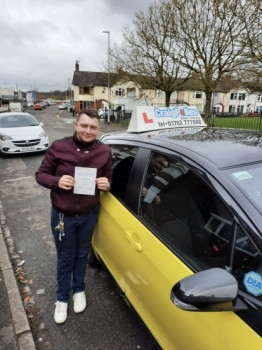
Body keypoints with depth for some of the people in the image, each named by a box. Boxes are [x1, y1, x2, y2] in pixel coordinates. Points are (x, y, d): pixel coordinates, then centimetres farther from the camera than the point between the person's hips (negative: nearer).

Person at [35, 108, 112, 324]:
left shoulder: (104, 152, -9)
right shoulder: (58, 147, -16)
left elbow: (109, 179, 4)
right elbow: (40, 174, -7)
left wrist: (106, 184, -20)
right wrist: (57, 181, -26)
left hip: (89, 215, 2)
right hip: (62, 215, -2)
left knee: (82, 255, 23)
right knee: (65, 258, 16)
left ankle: (79, 290, 49)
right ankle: (62, 298, 41)